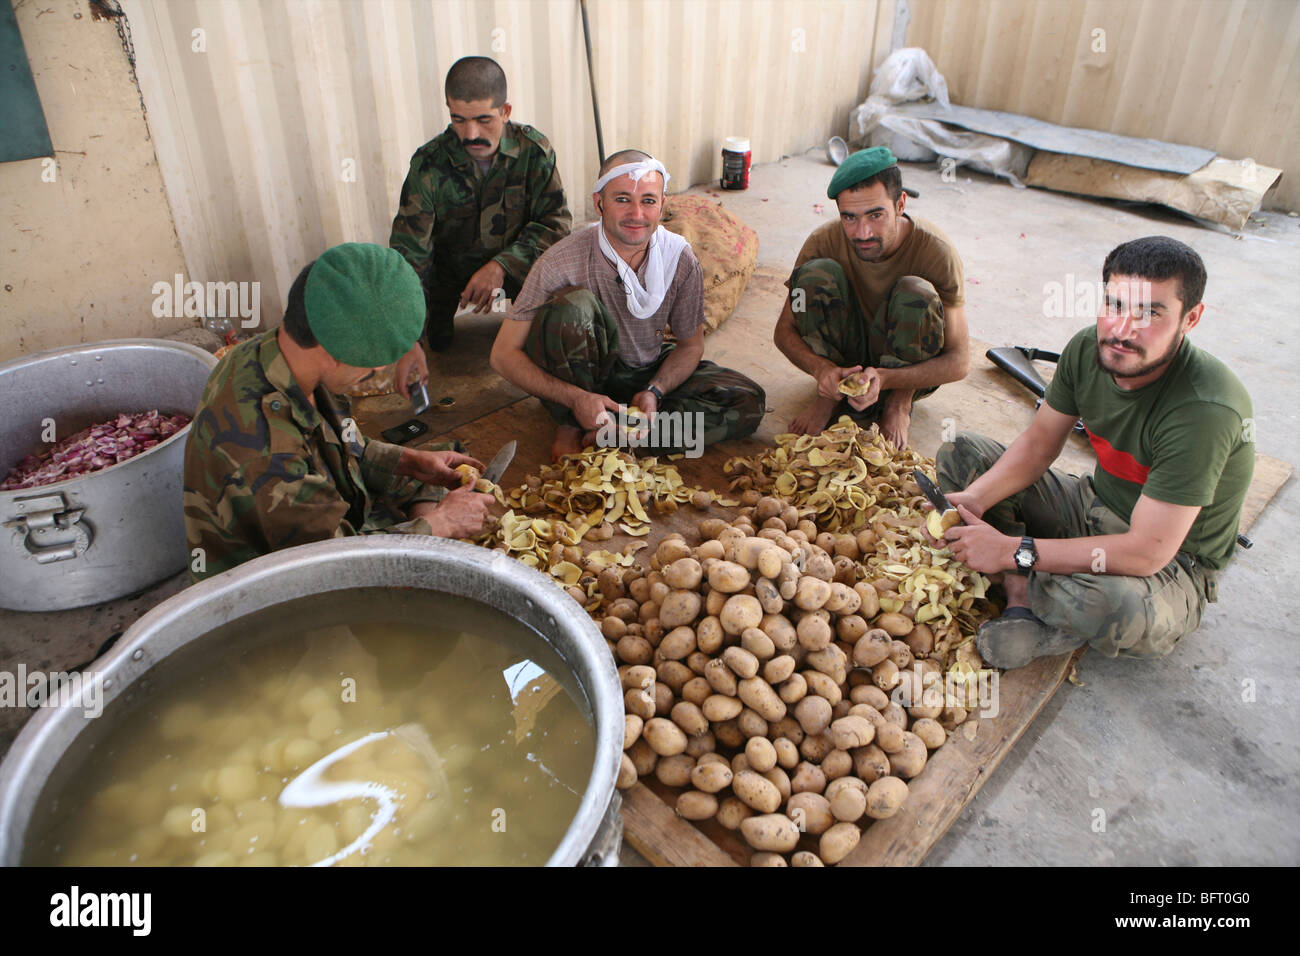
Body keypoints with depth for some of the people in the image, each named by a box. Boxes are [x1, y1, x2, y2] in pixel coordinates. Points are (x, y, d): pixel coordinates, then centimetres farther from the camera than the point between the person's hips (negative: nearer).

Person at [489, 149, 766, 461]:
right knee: (573, 303, -34)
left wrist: (654, 391, -20)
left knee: (748, 404, -15)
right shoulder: (562, 262, -24)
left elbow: (690, 345, 0)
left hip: (650, 373, 4)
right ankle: (570, 424, -13)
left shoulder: (680, 259, -14)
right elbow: (504, 355, -21)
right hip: (581, 374, -3)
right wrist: (576, 399, -32)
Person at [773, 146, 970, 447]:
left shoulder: (935, 251, -25)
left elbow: (959, 362, -24)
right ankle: (831, 396, -12)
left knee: (916, 292, -32)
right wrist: (821, 368, -36)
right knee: (816, 273, -25)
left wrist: (883, 378, -41)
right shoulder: (824, 242, -19)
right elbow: (784, 331, -14)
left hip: (908, 368, -1)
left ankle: (900, 403, -11)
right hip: (841, 354, 2)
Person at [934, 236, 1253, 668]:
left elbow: (1147, 553, -33)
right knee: (960, 454, -1)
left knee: (1120, 606, -43)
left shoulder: (1204, 409, -32)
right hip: (1094, 509, 7)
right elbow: (1039, 442, -1)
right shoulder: (1088, 349, -12)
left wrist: (1014, 551, -31)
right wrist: (974, 499, -19)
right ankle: (1021, 599, -16)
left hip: (1172, 567, -7)